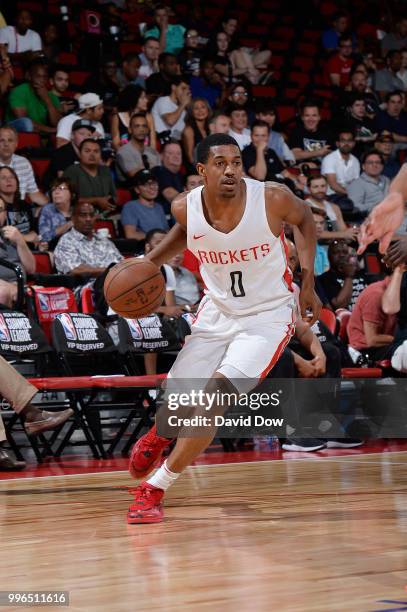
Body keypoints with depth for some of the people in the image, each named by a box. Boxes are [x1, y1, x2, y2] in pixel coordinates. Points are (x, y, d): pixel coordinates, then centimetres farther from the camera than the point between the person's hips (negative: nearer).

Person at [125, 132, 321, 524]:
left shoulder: (272, 199, -22)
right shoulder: (186, 207, -14)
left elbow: (304, 218, 2)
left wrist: (308, 282, -1)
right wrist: (151, 261, -3)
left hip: (266, 317, -3)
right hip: (217, 313, 4)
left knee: (215, 394, -22)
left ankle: (154, 488, -8)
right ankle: (157, 438, 49)